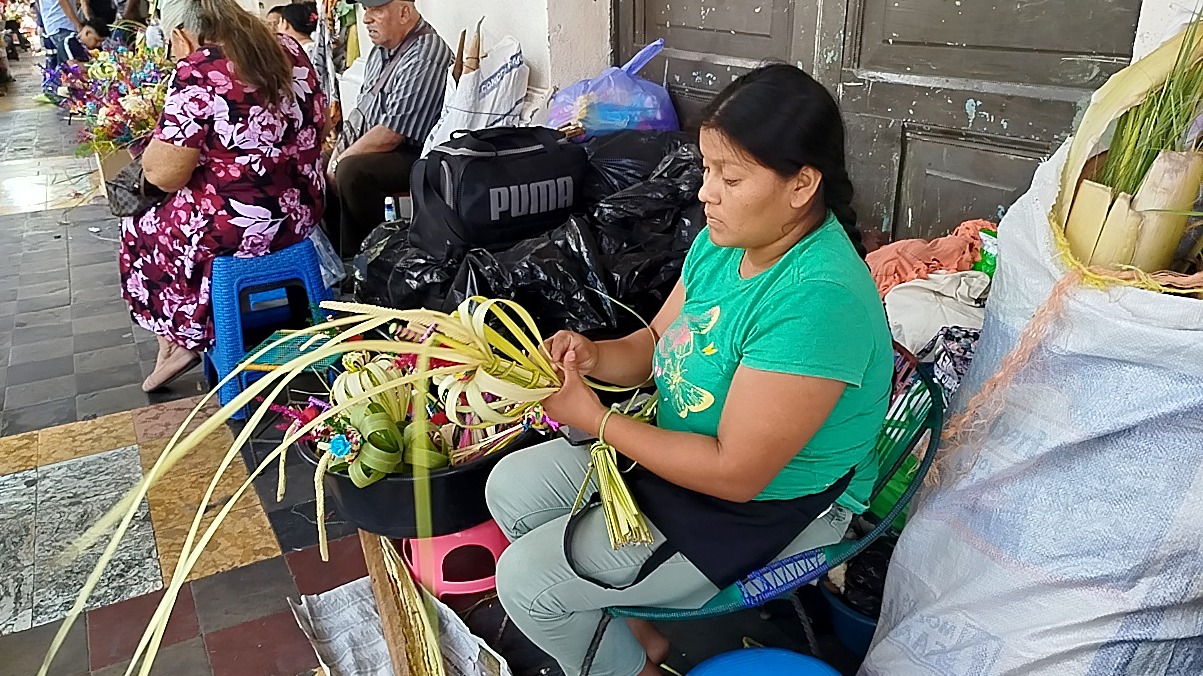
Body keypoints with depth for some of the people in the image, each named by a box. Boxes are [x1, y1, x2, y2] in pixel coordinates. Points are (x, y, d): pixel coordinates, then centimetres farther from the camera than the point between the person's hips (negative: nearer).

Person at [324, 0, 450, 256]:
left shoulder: (424, 59, -22)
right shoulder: (383, 47, 8)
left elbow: (389, 135, -25)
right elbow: (362, 107, 16)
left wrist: (339, 163, -15)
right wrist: (338, 151, 2)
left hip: (412, 155, -10)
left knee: (352, 172, -31)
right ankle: (336, 251, 15)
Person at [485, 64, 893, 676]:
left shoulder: (817, 300, -32)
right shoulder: (724, 240, -4)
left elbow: (736, 474, -29)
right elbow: (658, 342, 8)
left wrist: (596, 421, -24)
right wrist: (595, 357, -14)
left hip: (766, 509, -9)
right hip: (682, 448, 9)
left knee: (524, 580, -9)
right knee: (510, 490, 10)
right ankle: (632, 626, 24)